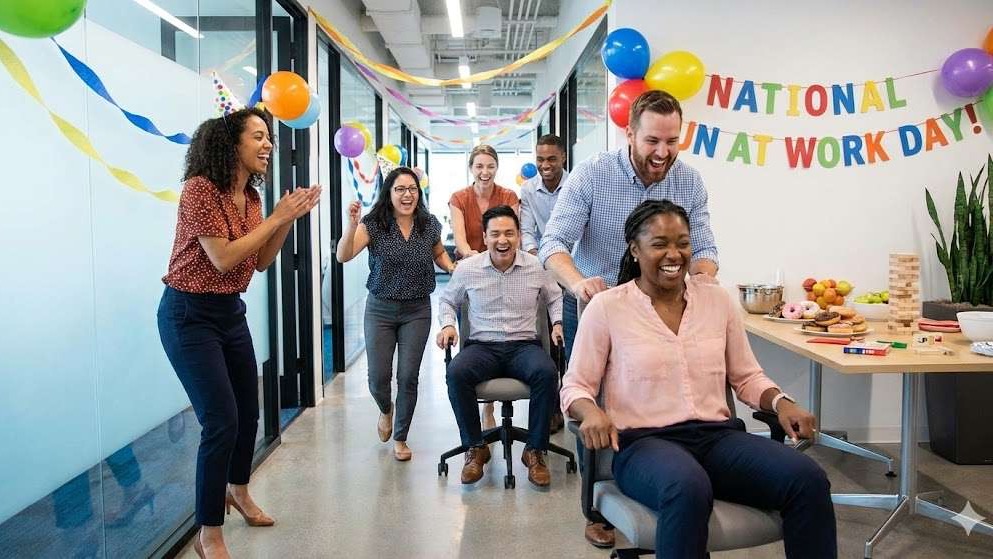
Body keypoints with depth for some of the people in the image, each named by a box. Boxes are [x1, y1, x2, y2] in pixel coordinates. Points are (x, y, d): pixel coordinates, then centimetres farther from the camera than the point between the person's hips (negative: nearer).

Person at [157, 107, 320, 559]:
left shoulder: (250, 196, 6)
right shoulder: (201, 189, -18)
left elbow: (261, 263, 8)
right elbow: (223, 259, -23)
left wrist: (288, 221, -4)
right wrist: (274, 219, -18)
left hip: (231, 312, 8)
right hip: (190, 315, -8)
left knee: (248, 411, 16)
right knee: (222, 421, -12)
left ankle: (237, 490, 43)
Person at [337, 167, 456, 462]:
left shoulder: (430, 224, -2)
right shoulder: (373, 224, -10)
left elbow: (439, 254, 18)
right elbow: (343, 256, -22)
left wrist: (453, 269, -3)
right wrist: (352, 224, -38)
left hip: (417, 311, 1)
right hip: (380, 309, -1)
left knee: (408, 376, 2)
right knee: (378, 377, 0)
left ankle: (401, 438, 22)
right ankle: (385, 410, 38)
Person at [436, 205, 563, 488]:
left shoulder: (536, 266, 4)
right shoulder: (467, 268, 2)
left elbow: (555, 297, 21)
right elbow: (447, 300, 19)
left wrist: (558, 323, 4)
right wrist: (447, 325, 0)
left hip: (524, 345, 0)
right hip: (482, 346, 0)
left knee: (547, 373, -34)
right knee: (456, 373, -33)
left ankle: (535, 451, -16)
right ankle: (475, 448, -13)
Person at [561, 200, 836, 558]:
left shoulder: (718, 298, 12)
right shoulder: (606, 307, 0)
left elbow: (747, 377, 19)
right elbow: (576, 385, 3)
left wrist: (781, 403, -2)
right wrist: (591, 411, -20)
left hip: (718, 435, 4)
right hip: (645, 440, -4)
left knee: (810, 481, -23)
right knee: (689, 491, -39)